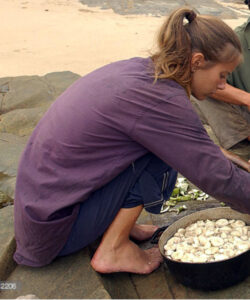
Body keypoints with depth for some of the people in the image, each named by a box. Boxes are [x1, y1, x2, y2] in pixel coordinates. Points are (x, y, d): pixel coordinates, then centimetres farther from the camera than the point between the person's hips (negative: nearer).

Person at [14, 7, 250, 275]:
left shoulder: (135, 69, 2)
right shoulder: (162, 100, -23)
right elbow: (218, 177, -16)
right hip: (55, 231, -8)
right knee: (164, 151, -12)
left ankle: (115, 223, 11)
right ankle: (114, 250, -4)